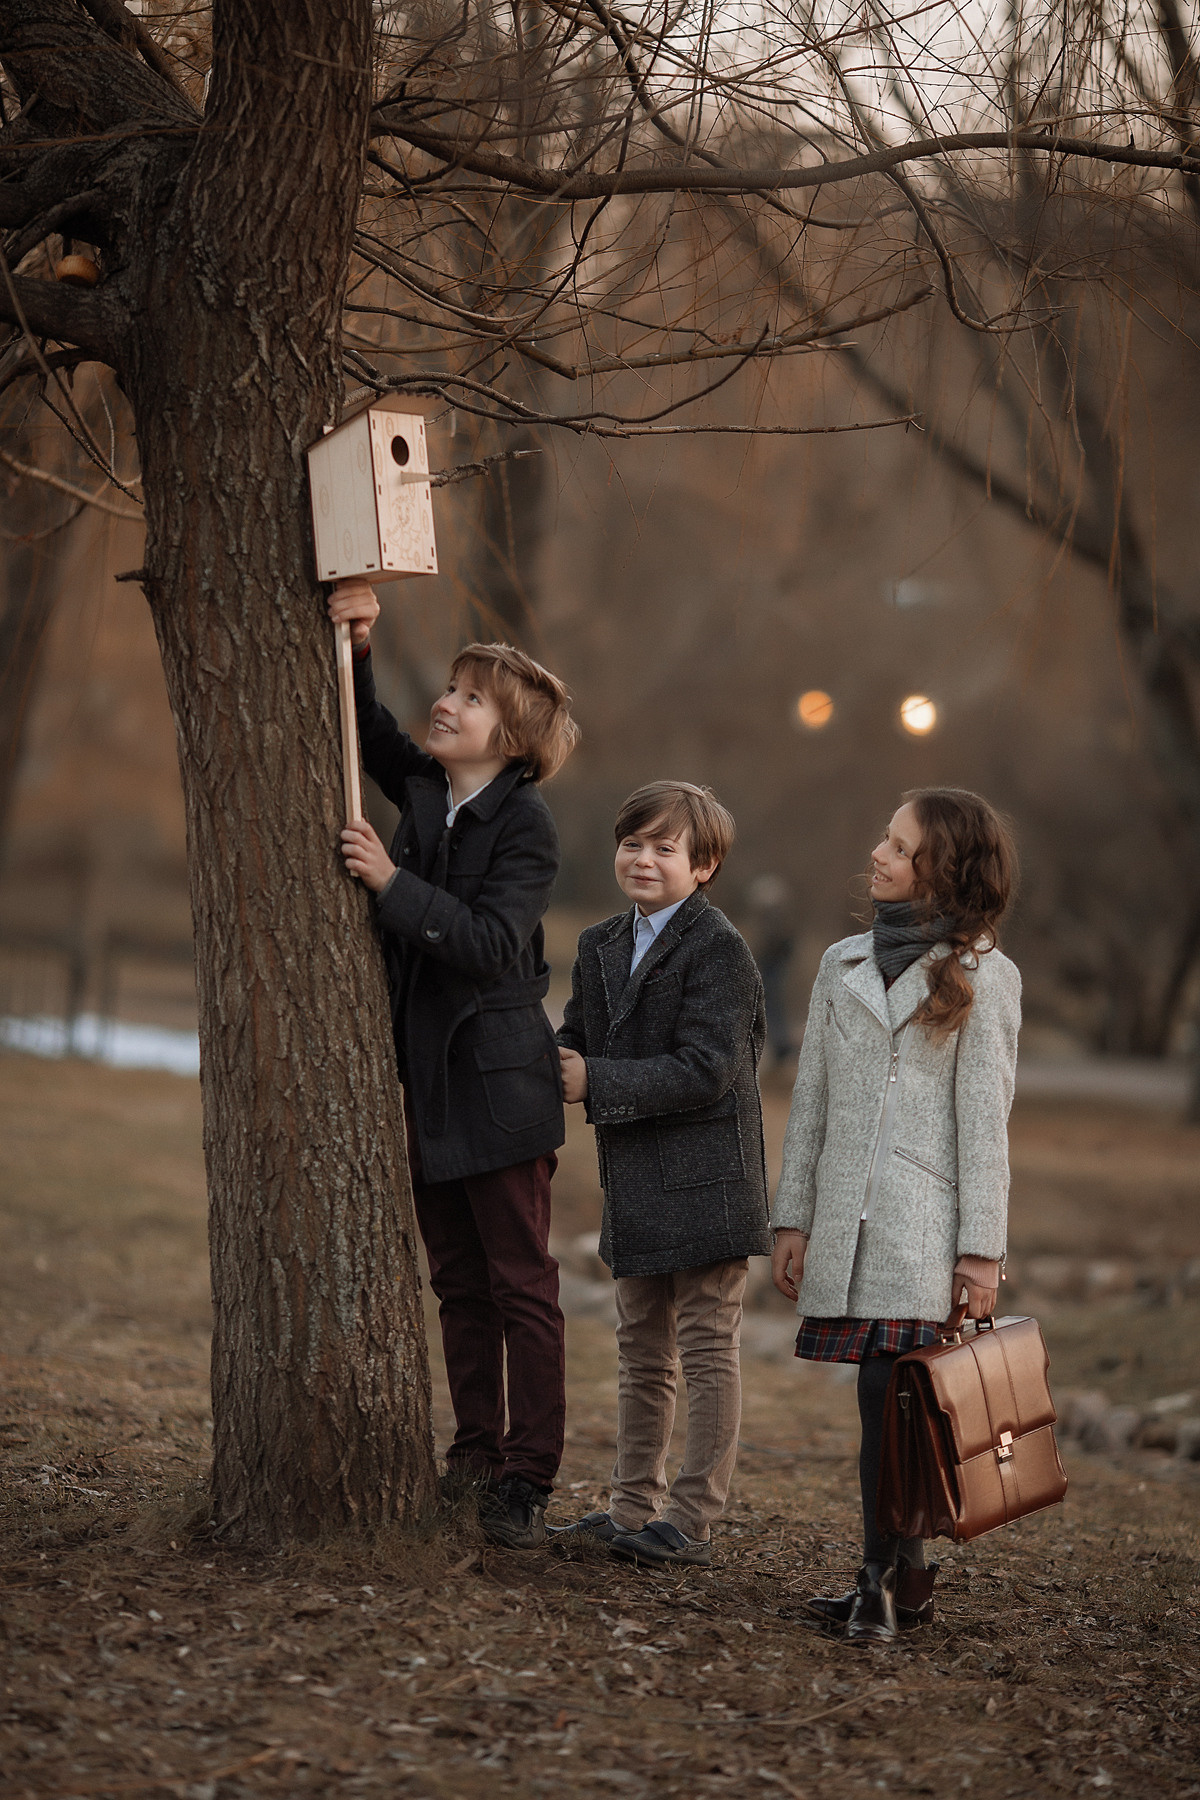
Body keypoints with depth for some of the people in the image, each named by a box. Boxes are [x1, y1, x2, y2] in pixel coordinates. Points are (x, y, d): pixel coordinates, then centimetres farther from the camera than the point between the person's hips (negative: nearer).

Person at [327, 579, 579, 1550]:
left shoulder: (527, 825, -13)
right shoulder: (422, 787, 7)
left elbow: (491, 945, -22)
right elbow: (368, 732, 21)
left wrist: (393, 883, -24)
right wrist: (354, 644, 3)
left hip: (499, 1083, -7)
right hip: (426, 1078, 7)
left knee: (521, 1285, -3)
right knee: (459, 1285, 12)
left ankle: (528, 1479, 0)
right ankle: (476, 1458, 19)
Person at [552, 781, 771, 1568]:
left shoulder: (719, 949, -13)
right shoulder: (601, 947, 12)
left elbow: (705, 1069, -21)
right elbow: (580, 1045, 15)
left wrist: (597, 1083, -19)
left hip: (706, 1179, -8)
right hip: (636, 1183, 8)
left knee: (708, 1347, -1)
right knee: (643, 1350, 15)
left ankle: (693, 1518, 2)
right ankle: (634, 1508, 24)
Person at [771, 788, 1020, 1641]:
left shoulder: (982, 977, 1)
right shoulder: (844, 964, 14)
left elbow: (984, 1120, -2)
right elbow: (812, 1099, 16)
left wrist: (981, 1249, -5)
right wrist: (794, 1217, 11)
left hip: (925, 1220, -4)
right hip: (849, 1217, 4)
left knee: (890, 1395, -10)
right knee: (885, 1403, 4)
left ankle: (884, 1578, -4)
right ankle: (905, 1578, 12)